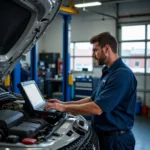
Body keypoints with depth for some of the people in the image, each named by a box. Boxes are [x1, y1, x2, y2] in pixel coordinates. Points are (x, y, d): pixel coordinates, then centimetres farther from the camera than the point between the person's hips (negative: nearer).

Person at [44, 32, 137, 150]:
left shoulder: (122, 74, -23)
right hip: (102, 134, 9)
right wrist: (64, 103, 10)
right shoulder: (108, 72, 10)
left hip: (115, 139, -9)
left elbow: (97, 108, -28)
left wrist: (64, 108, -18)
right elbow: (93, 99, 16)